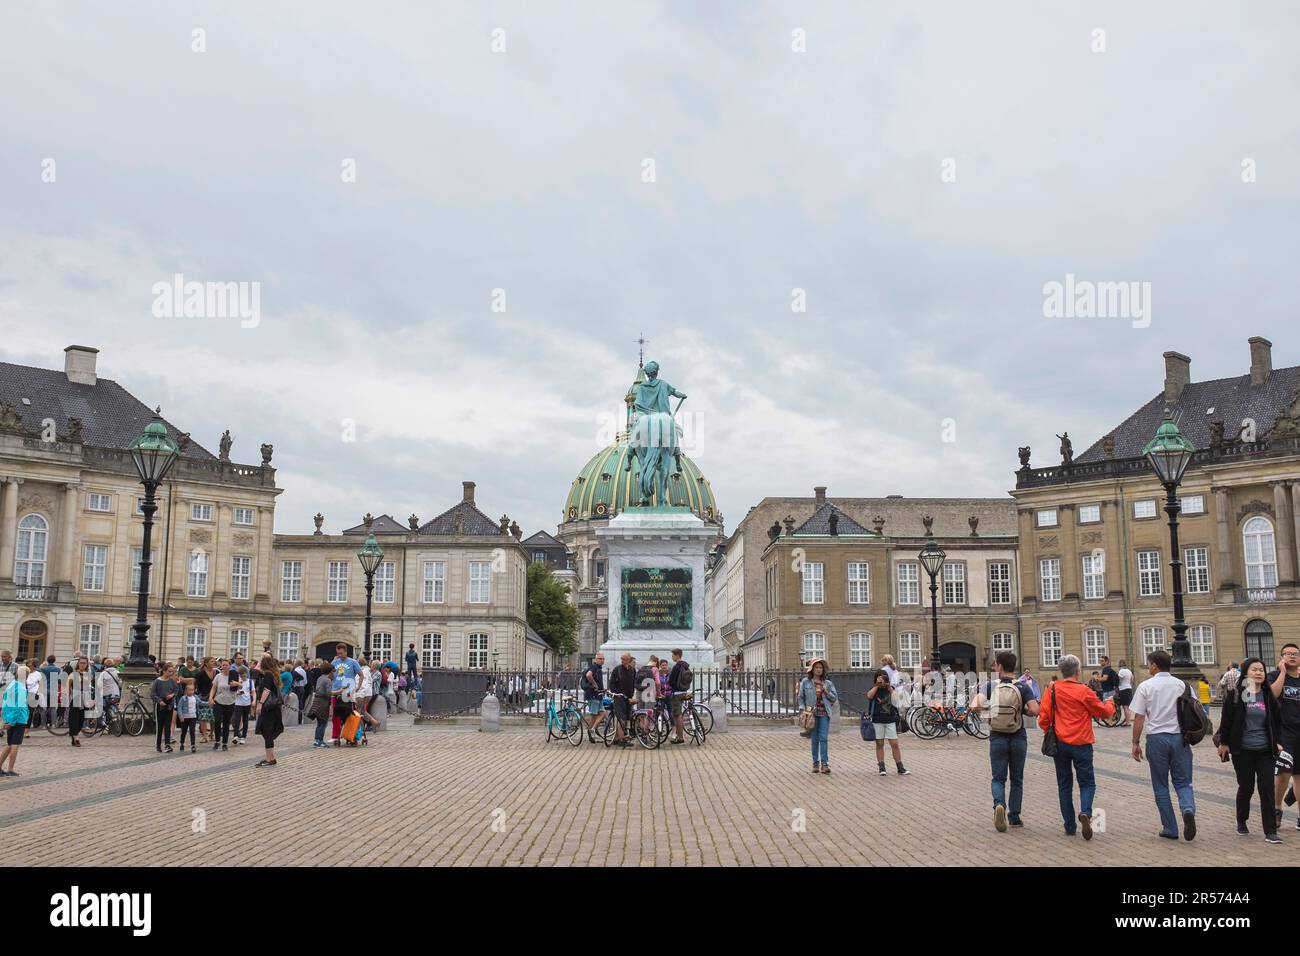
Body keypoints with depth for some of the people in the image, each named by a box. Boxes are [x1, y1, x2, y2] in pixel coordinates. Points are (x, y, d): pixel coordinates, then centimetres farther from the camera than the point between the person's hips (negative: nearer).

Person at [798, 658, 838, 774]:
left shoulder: (827, 683, 9)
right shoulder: (805, 682, 4)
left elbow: (835, 697, 10)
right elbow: (801, 697, 7)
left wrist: (826, 691, -6)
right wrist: (803, 709, -6)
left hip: (824, 713, 0)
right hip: (812, 713, 0)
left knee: (824, 738, -9)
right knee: (815, 739, 5)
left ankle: (824, 763, -10)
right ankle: (815, 763, 12)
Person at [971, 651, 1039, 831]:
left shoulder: (990, 685, -7)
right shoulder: (1023, 687, -6)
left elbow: (975, 706, -18)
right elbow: (1035, 711, -17)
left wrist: (988, 707, 4)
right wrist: (1022, 711, 4)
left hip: (997, 738, -1)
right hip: (1018, 738, 1)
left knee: (998, 778, 7)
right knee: (1017, 779, 15)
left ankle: (999, 804, -20)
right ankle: (1014, 817, 17)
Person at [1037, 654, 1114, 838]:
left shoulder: (1052, 690, -3)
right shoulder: (1083, 691, -10)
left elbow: (1043, 718, -3)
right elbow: (1104, 711, 3)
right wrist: (1110, 703, 25)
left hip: (1059, 743, 3)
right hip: (1081, 744, -3)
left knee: (1064, 785, 12)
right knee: (1087, 782, 10)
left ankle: (1070, 827, 13)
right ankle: (1085, 812, -17)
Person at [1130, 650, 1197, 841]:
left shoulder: (1145, 686, -5)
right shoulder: (1182, 685, 3)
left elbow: (1139, 718, -6)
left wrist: (1136, 743, 2)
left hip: (1156, 738, -2)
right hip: (1180, 737, 2)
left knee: (1161, 786, 9)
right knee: (1183, 782, 9)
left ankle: (1170, 829, 10)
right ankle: (1188, 810, -20)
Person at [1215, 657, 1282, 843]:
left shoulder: (1268, 696, 5)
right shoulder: (1235, 695, -5)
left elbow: (1277, 720, 14)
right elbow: (1226, 720, -3)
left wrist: (1277, 742, 6)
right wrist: (1224, 742, -3)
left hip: (1265, 751, 2)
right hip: (1243, 751, -2)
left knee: (1267, 789, -4)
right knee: (1246, 787, 8)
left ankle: (1270, 832, -3)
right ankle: (1241, 821, 32)